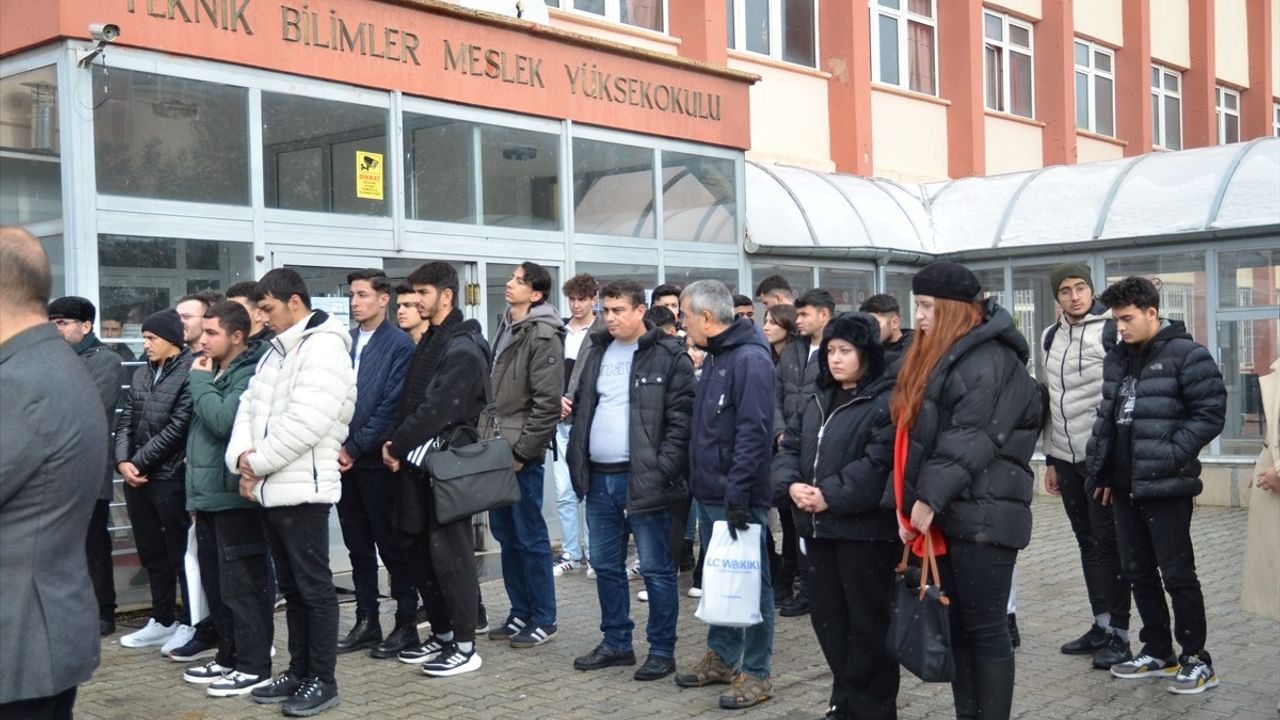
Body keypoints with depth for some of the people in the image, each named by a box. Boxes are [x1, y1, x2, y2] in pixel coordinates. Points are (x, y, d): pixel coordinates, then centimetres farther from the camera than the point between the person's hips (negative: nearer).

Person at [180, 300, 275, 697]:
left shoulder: (251, 374, -13)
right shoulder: (216, 372, 16)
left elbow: (223, 421, -26)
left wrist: (199, 380, -11)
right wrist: (195, 489, 17)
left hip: (234, 496, -10)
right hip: (209, 495, 10)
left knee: (242, 583, -4)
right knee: (216, 583, 15)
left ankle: (254, 666, 3)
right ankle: (229, 656, 25)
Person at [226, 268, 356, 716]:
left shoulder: (324, 347, -13)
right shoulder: (276, 352, 18)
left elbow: (304, 423, -22)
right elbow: (250, 407, 13)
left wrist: (257, 461, -13)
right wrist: (242, 456, -6)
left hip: (303, 488, -9)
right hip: (272, 488, 9)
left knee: (314, 586, -1)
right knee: (291, 587, 15)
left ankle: (322, 682, 7)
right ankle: (299, 672, 25)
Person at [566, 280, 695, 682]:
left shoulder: (669, 356, -8)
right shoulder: (597, 352, 13)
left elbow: (681, 419, -12)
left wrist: (662, 471, -18)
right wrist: (577, 451, 8)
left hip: (642, 479, -7)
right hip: (599, 479, 7)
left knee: (656, 569, 1)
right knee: (606, 566, 14)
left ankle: (662, 650, 12)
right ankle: (616, 643, 27)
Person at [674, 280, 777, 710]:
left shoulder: (750, 360, -17)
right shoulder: (714, 357, 14)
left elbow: (753, 433, -23)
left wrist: (738, 494, -25)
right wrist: (700, 481, 17)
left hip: (737, 497, -9)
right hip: (709, 493, 9)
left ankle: (756, 673, 10)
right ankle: (722, 657, 30)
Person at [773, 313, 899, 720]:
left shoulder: (886, 402, -11)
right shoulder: (818, 400, 16)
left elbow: (879, 464, -22)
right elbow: (789, 447, 13)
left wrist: (830, 495, -21)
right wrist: (792, 484, -6)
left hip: (864, 528, -8)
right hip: (819, 527, 8)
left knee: (867, 621, 3)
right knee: (827, 617, 15)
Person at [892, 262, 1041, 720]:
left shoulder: (989, 360, -12)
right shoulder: (938, 358, 17)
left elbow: (970, 440, -20)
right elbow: (917, 434, 17)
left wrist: (929, 499, -21)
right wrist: (907, 502, 9)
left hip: (983, 515, -9)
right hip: (948, 513, 9)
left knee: (985, 629, -2)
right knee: (957, 627, 13)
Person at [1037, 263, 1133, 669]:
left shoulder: (1113, 329, -8)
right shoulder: (1050, 338, 12)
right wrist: (1050, 458, 17)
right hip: (1067, 457, 6)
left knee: (1109, 542, -2)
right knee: (1087, 541, 11)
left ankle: (1119, 633, 5)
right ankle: (1102, 625, 20)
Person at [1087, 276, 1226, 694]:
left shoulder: (1187, 355, -9)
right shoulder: (1117, 360, 13)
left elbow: (1211, 414, -13)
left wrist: (1172, 455, -17)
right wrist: (1102, 471, 14)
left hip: (1166, 487, -7)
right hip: (1124, 486, 8)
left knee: (1177, 574, -1)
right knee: (1138, 572, 13)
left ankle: (1197, 661, 10)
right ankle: (1158, 653, 25)